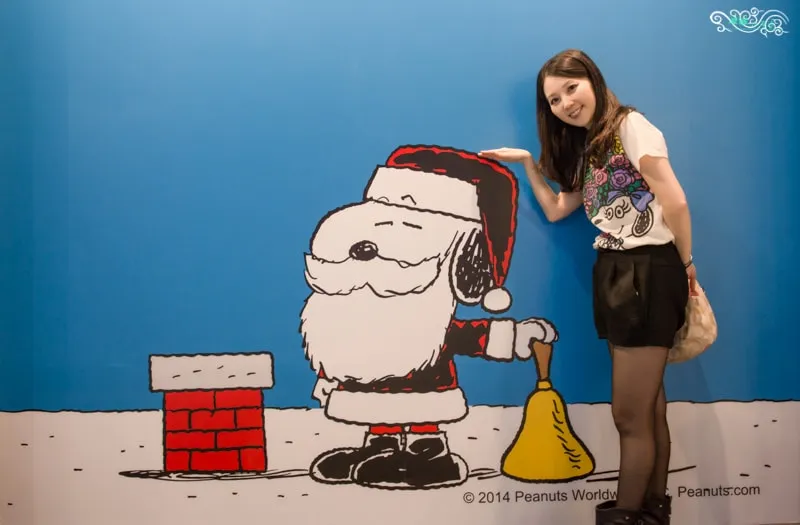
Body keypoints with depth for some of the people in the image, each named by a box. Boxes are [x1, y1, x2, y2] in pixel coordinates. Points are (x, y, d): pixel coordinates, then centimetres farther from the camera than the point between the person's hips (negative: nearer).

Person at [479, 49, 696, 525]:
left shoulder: (631, 126, -9)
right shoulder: (585, 148, 18)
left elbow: (675, 202, -14)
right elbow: (556, 209, 15)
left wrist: (687, 266, -8)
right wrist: (529, 162, 10)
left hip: (648, 272, -8)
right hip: (615, 274, 8)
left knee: (630, 417, -3)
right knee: (649, 409, 14)